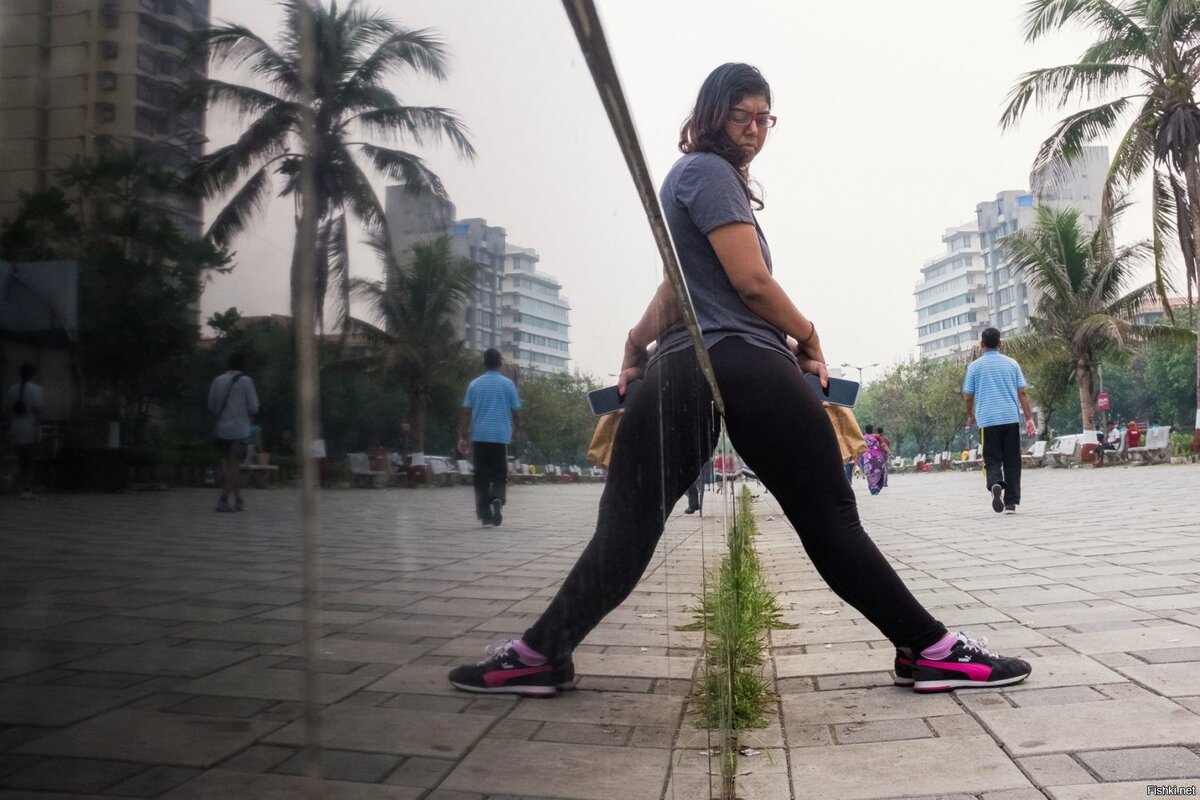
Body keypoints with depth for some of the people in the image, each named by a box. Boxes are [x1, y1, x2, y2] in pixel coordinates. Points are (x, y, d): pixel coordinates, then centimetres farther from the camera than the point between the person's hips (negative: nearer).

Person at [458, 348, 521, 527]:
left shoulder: (475, 384, 3)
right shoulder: (508, 384, 1)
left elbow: (467, 413, 0)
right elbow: (515, 413, 3)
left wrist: (463, 437, 3)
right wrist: (512, 431, 20)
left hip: (480, 436, 1)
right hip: (501, 436, -1)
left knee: (482, 476, 8)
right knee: (499, 475, 7)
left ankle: (485, 515, 5)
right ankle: (497, 499, -21)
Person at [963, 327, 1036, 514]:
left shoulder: (975, 366, 3)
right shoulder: (1011, 363, 7)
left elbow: (968, 396, 5)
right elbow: (1022, 392, 3)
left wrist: (970, 416, 21)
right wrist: (1029, 418, 5)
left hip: (988, 421, -1)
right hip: (1011, 419, 2)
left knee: (992, 460, 3)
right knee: (1012, 461, 9)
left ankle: (995, 485, -27)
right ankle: (1011, 502, 8)